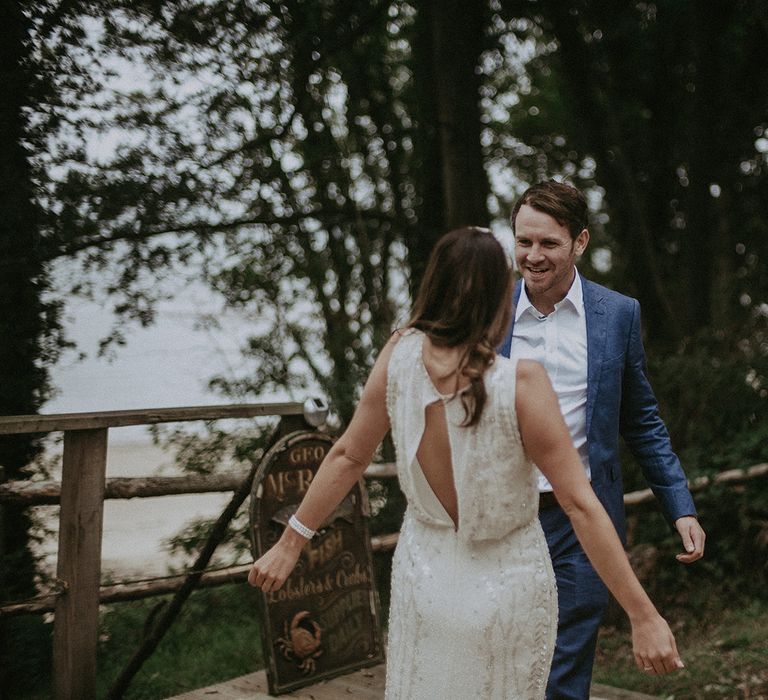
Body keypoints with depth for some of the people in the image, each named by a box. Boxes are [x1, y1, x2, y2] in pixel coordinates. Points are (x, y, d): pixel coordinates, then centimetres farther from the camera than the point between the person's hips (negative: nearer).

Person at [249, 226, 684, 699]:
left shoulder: (400, 354, -14)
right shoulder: (521, 382, -26)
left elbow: (348, 456, -5)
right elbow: (580, 504, -24)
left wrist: (291, 543, 7)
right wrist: (643, 615, -17)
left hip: (424, 576, 3)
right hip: (507, 588, -3)